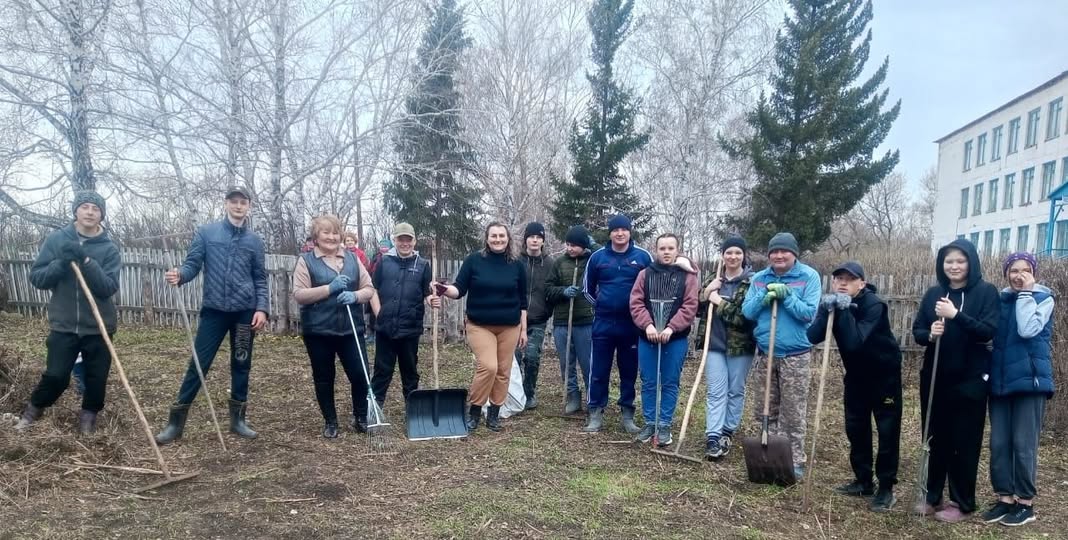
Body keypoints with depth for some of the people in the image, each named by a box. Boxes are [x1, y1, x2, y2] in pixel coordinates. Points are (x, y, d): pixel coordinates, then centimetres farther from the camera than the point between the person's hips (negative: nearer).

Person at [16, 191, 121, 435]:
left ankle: (89, 413, 32)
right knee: (56, 376, 1)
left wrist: (86, 261, -24)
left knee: (97, 377, 6)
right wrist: (61, 263, -19)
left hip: (98, 327, 0)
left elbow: (110, 287, -14)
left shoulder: (109, 248, -4)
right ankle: (35, 408, 30)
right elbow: (36, 278, -2)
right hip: (63, 325, 0)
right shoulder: (56, 239, 0)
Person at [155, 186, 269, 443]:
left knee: (241, 365, 9)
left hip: (245, 312, 2)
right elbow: (193, 264, 0)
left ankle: (238, 419, 21)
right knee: (198, 364, -1)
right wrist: (179, 275, -23)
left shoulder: (255, 240, 6)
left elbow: (260, 279, 8)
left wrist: (262, 308, -3)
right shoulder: (206, 232, 2)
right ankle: (176, 421, 8)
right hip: (214, 310, -2)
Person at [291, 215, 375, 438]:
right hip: (318, 331, -2)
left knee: (360, 375, 0)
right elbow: (299, 294, -11)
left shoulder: (352, 258, 8)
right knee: (324, 378, 10)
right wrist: (330, 288, -20)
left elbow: (369, 289, 6)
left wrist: (354, 296, -15)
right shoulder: (306, 260, -2)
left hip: (351, 329, 2)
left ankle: (361, 418, 20)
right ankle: (330, 422, 25)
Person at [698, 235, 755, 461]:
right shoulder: (714, 281, 9)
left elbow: (747, 315, -18)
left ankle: (728, 432, 25)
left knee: (735, 391, 10)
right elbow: (697, 310, 8)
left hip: (740, 345, -3)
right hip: (715, 344, 3)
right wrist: (707, 292, -9)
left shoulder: (752, 282, -8)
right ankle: (713, 438, -3)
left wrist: (720, 302, -14)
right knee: (716, 392, 0)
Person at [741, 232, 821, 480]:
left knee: (793, 413, 0)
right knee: (767, 410, 11)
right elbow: (747, 311, 1)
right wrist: (763, 297, -15)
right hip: (764, 353, 4)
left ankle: (795, 461, 8)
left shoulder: (809, 276, -5)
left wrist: (786, 295, -20)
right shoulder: (759, 278, 7)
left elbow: (809, 313, -12)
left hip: (795, 355, -4)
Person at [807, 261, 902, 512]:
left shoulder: (873, 305, -24)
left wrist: (845, 310, -36)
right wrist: (827, 311, -33)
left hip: (884, 374, -6)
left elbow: (854, 341, -36)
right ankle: (863, 481, 24)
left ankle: (886, 488, 8)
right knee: (856, 428, 11)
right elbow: (812, 337, -21)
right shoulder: (832, 303, -7)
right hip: (856, 375, 6)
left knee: (887, 431, -2)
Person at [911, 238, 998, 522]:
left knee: (964, 442, 4)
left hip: (969, 379, -4)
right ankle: (933, 496, 24)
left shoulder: (986, 292, -5)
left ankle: (962, 502, 17)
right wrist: (930, 334, -15)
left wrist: (956, 314, -26)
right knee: (935, 439, 11)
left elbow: (989, 331, -15)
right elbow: (917, 330, 6)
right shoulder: (934, 293, 7)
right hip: (934, 378, 4)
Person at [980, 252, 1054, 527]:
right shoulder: (1000, 299, 10)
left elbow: (1028, 329, -20)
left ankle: (1026, 503, 11)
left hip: (1029, 379, -4)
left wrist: (1025, 293, -13)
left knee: (1023, 444, -1)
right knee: (998, 443, 5)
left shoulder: (1043, 298, -3)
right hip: (1000, 380, 4)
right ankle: (1005, 498, 15)